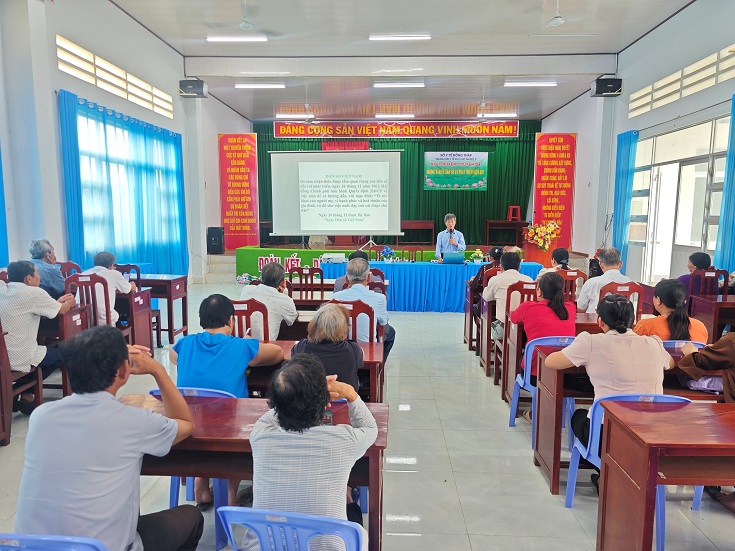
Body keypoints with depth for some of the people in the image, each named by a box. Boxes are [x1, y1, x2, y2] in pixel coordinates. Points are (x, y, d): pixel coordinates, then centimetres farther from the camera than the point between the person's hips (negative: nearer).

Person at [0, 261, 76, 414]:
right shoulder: (33, 293, -15)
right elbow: (62, 310, 1)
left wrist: (57, 302, 27)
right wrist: (69, 303, 22)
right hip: (19, 359, -8)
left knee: (50, 349, 29)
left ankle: (20, 392, 21)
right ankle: (25, 395, 16)